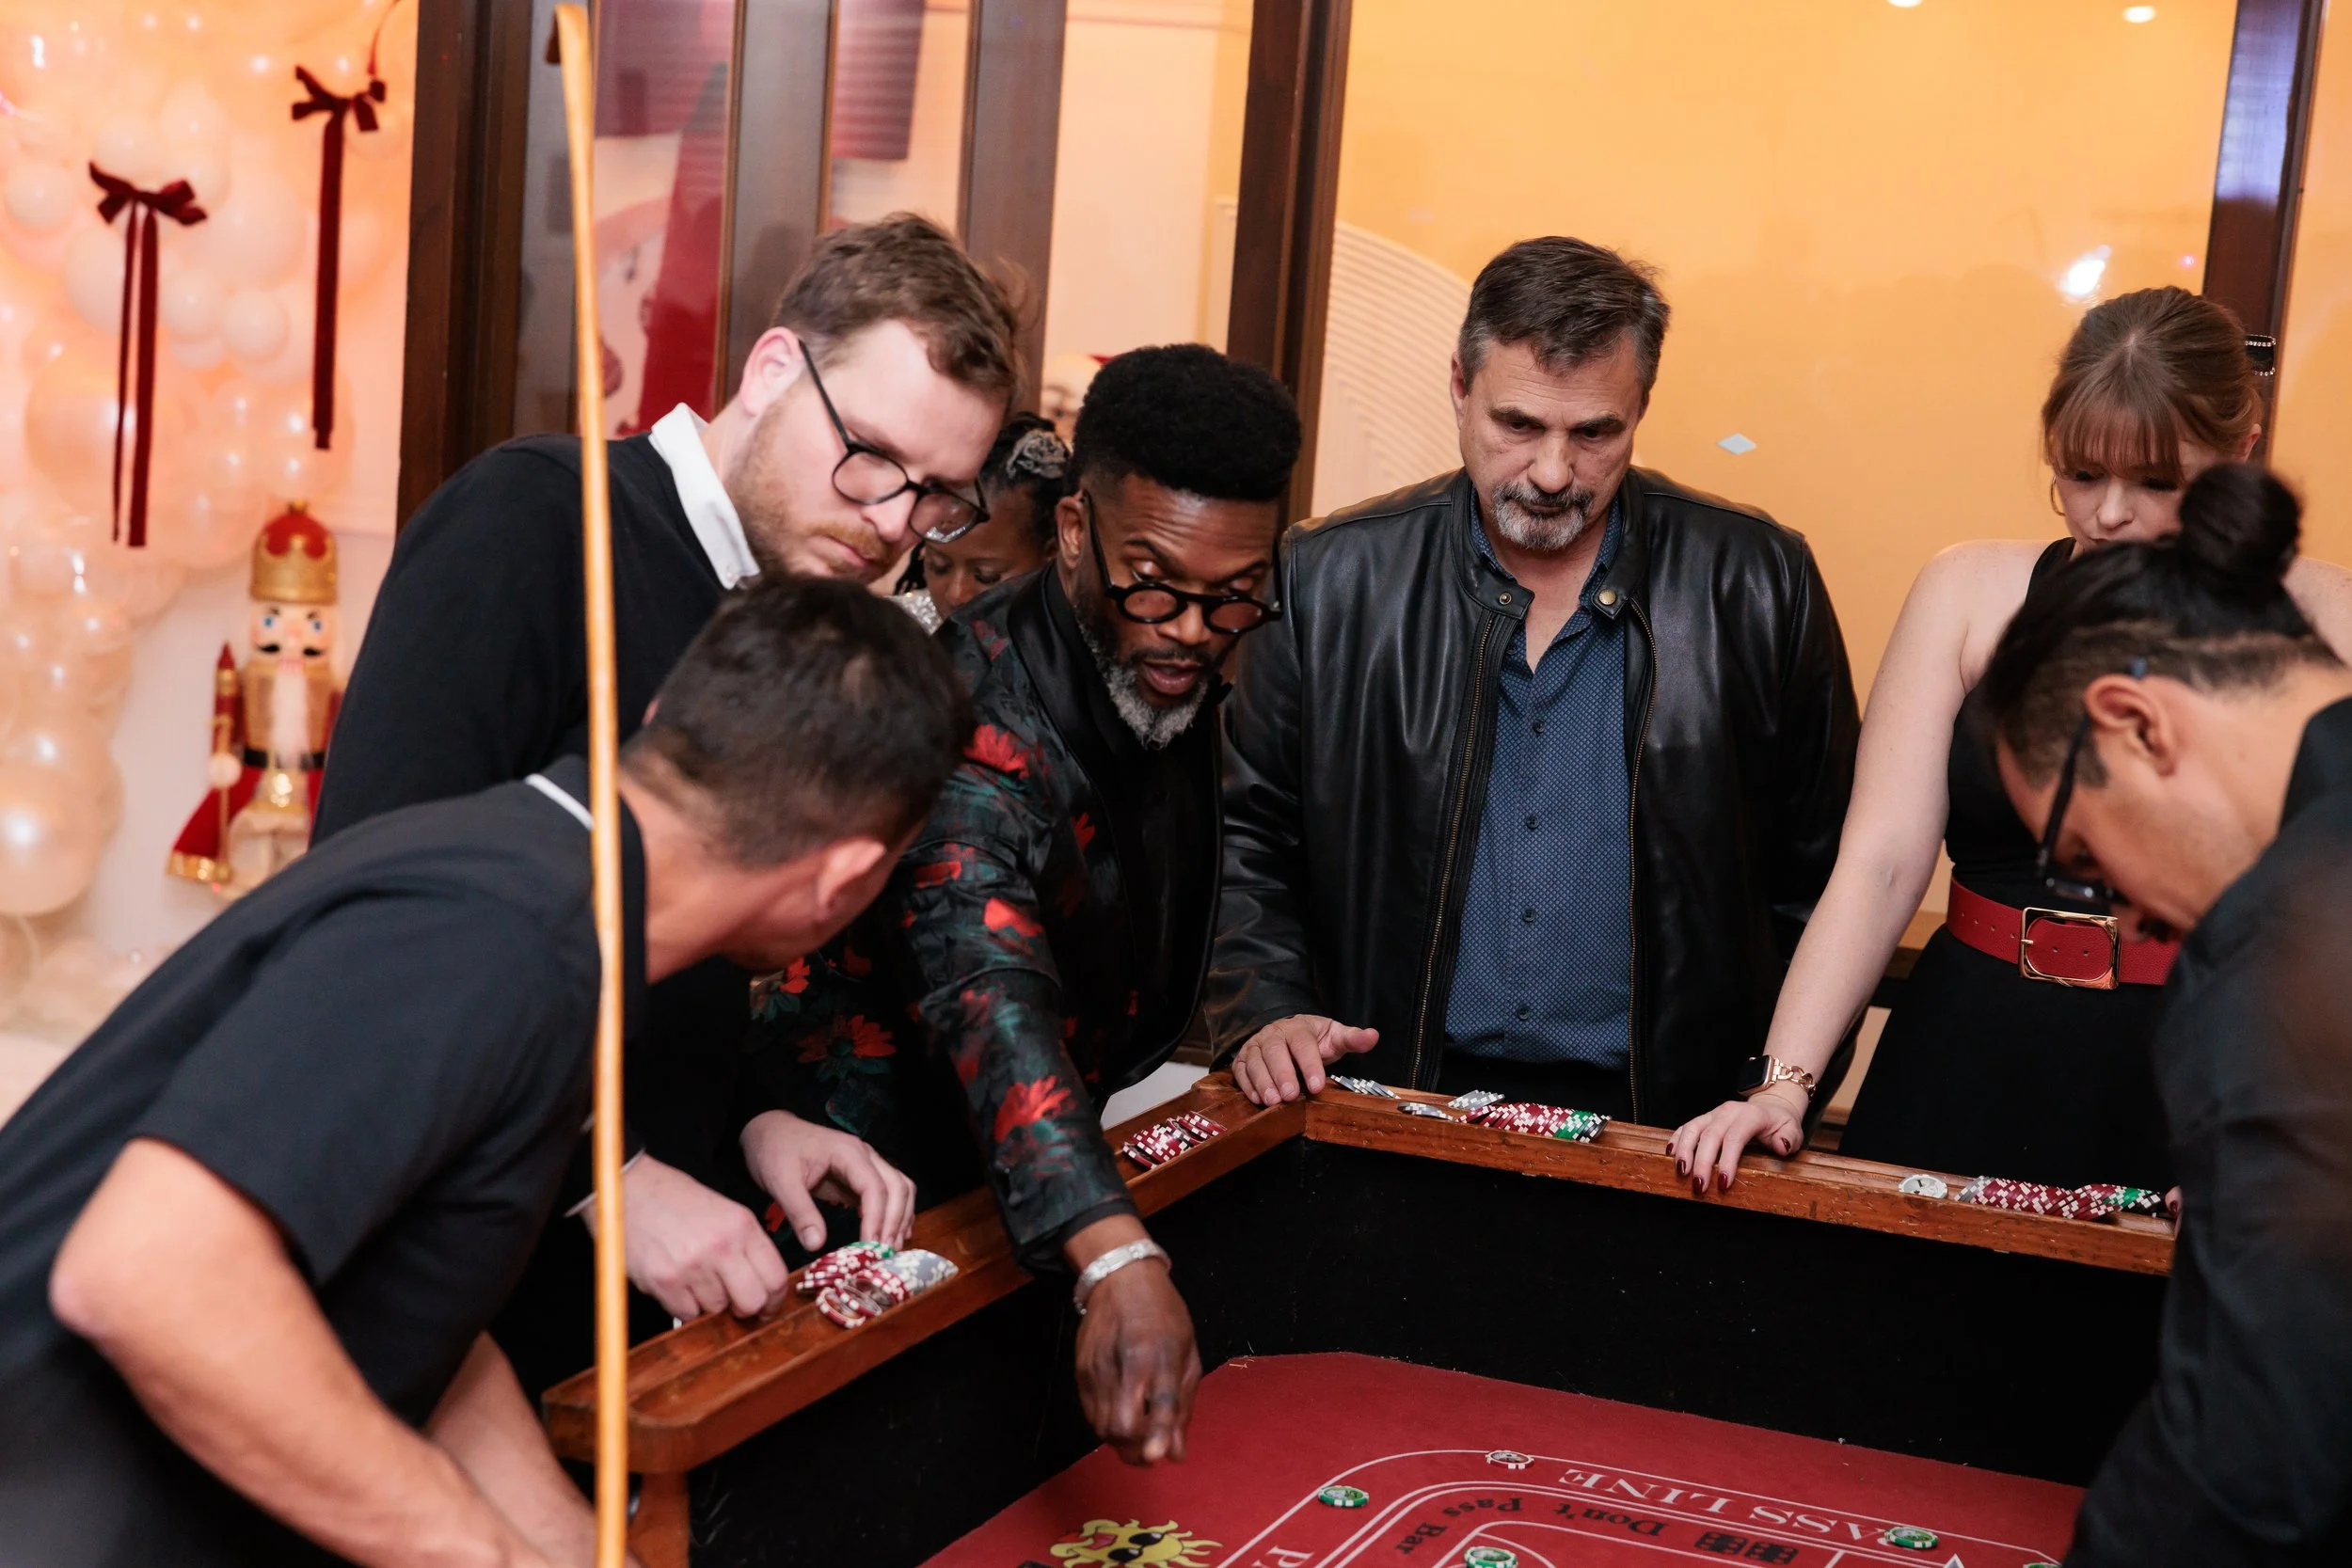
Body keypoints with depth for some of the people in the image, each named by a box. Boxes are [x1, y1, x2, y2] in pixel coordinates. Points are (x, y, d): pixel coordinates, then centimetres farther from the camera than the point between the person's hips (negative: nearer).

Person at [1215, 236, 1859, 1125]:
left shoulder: (1759, 585, 1)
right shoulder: (1329, 581, 2)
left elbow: (1817, 877, 8)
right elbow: (1244, 837, 10)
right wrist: (1265, 1012, -5)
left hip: (1655, 1124, 0)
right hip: (1393, 1110, 1)